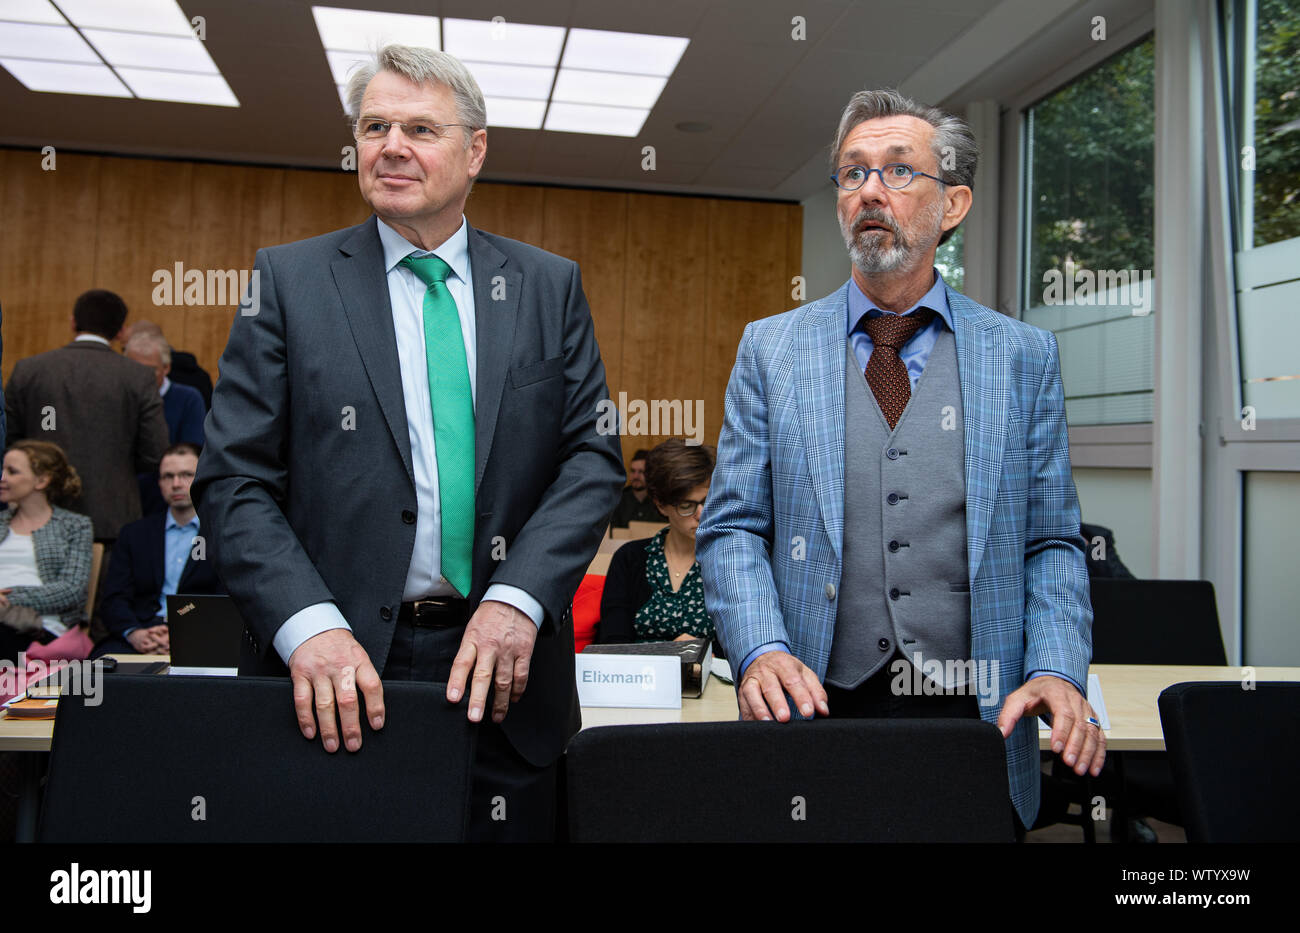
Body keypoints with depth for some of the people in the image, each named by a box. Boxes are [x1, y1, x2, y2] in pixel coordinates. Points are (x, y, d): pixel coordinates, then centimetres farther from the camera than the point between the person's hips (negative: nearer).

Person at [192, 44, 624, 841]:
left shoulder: (550, 286, 7)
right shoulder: (289, 280, 3)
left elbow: (593, 458, 1)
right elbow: (234, 481, -3)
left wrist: (518, 599, -13)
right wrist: (308, 624, -17)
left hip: (504, 670, 2)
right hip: (341, 682, -1)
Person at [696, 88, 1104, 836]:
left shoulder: (1025, 356, 5)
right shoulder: (770, 348, 4)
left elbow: (1052, 541, 5)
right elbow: (732, 528, 1)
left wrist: (1058, 670, -10)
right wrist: (760, 651, -14)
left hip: (975, 717, 1)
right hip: (815, 711, 0)